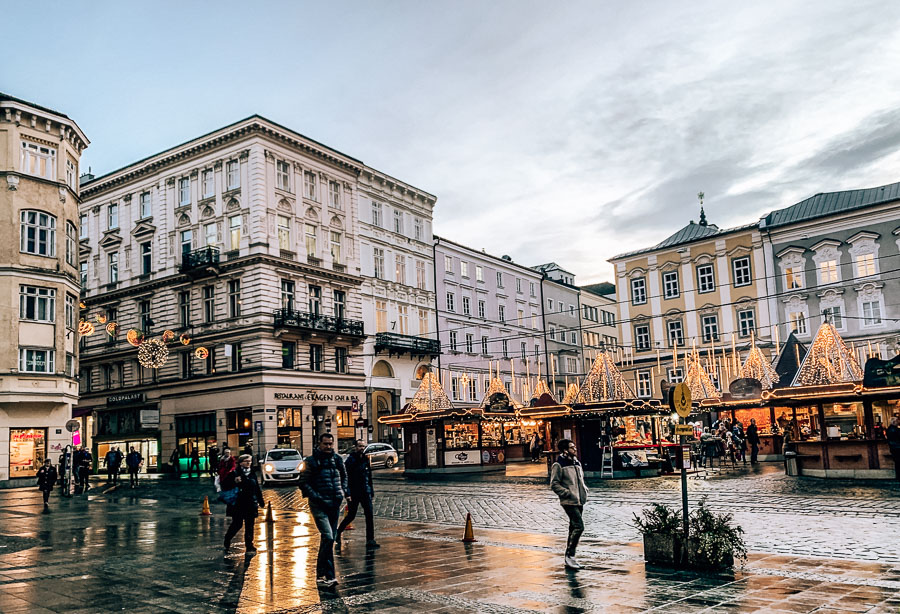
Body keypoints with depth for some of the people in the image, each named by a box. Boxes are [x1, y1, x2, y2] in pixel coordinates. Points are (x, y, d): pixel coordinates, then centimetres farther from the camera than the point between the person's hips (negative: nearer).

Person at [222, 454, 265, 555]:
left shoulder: (252, 474, 11)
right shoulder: (234, 474, -3)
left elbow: (257, 489, 16)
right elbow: (224, 486, -5)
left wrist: (260, 502, 16)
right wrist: (234, 482, -20)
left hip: (251, 505, 4)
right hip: (238, 505, -4)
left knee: (249, 526, 3)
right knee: (237, 524, 3)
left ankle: (249, 547, 8)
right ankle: (227, 541, 29)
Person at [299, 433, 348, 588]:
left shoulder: (337, 460, 9)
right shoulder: (311, 462, -6)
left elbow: (344, 476, 24)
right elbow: (304, 483, -7)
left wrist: (342, 492, 10)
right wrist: (316, 497, -15)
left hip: (335, 505, 6)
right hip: (319, 506, -6)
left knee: (329, 539, 12)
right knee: (328, 537, -18)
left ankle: (321, 573, 25)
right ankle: (328, 575, -12)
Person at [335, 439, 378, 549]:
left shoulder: (366, 459, 11)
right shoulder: (350, 460, -9)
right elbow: (345, 477, -13)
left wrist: (372, 493, 16)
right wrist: (347, 493, -20)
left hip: (365, 493, 6)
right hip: (353, 493, -5)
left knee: (369, 515, -1)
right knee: (351, 516, 1)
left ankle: (370, 540, 4)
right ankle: (337, 533, 23)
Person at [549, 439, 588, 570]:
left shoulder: (577, 463, 14)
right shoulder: (558, 465, -11)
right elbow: (554, 485, -12)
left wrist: (585, 490, 10)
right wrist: (568, 493, -17)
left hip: (579, 501, 8)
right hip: (569, 502, -8)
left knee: (574, 528, 12)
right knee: (579, 526, -16)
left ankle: (568, 557, 21)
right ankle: (569, 555, -7)